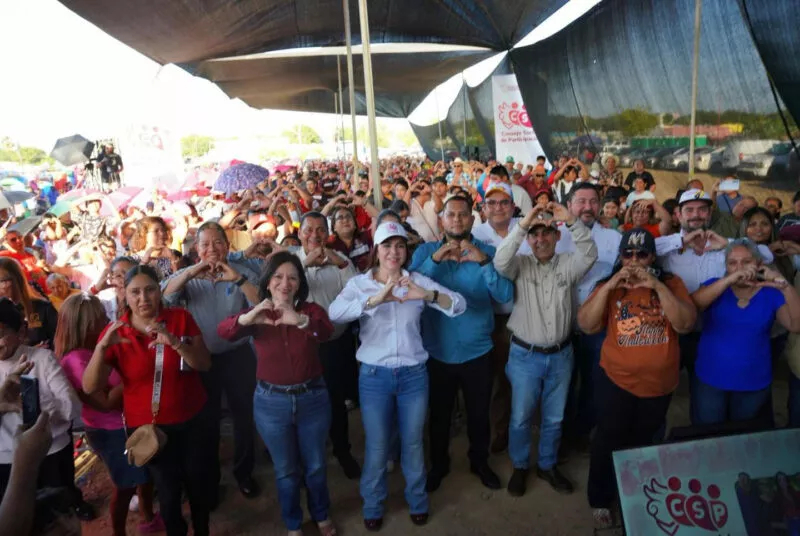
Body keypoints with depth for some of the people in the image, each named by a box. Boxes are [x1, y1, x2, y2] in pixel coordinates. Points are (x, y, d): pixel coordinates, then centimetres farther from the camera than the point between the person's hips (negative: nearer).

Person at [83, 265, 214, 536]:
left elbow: (204, 364, -15)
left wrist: (174, 341, -31)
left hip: (194, 420, 2)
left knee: (199, 482, 18)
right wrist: (102, 346, -32)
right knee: (169, 492, 9)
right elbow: (90, 387, -17)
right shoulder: (115, 332, -10)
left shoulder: (181, 318, -9)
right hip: (148, 427, -1)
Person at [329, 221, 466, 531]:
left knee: (413, 443, 17)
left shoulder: (418, 281, -2)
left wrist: (427, 295, -31)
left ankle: (417, 501, 42)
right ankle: (373, 506, 38)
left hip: (414, 374, 1)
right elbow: (333, 313, -23)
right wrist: (375, 300, -36)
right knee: (376, 446, 13)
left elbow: (459, 305, -12)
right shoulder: (359, 283, -5)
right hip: (374, 376, -1)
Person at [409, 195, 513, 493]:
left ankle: (480, 462, 45)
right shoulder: (426, 251, -3)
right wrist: (435, 260, -28)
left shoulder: (488, 252, -5)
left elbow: (505, 295, -17)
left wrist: (483, 262, -30)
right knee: (439, 414, 19)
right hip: (437, 350, 0)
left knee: (479, 413, 19)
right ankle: (438, 465, 42)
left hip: (476, 350, 0)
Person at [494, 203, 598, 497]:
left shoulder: (567, 265, 0)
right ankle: (520, 466, 32)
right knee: (521, 417, 11)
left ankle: (547, 465, 38)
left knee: (554, 418, 17)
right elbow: (500, 261, -24)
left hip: (560, 355, 2)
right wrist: (522, 225, -31)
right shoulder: (520, 265, -4)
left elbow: (590, 254, -18)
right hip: (525, 355, -2)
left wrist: (572, 221, -29)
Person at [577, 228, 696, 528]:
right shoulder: (608, 286, -5)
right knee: (608, 441, 11)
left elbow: (685, 325, -18)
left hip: (659, 384, 2)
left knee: (642, 444, 22)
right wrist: (608, 286, -25)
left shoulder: (671, 283, -4)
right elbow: (587, 326, -16)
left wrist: (657, 286, -27)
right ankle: (600, 500, 32)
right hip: (615, 381, -1)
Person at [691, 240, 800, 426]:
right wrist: (730, 279, -35)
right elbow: (693, 305, -24)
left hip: (755, 384, 1)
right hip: (710, 380, -1)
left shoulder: (770, 294, -2)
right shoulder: (716, 286, -3)